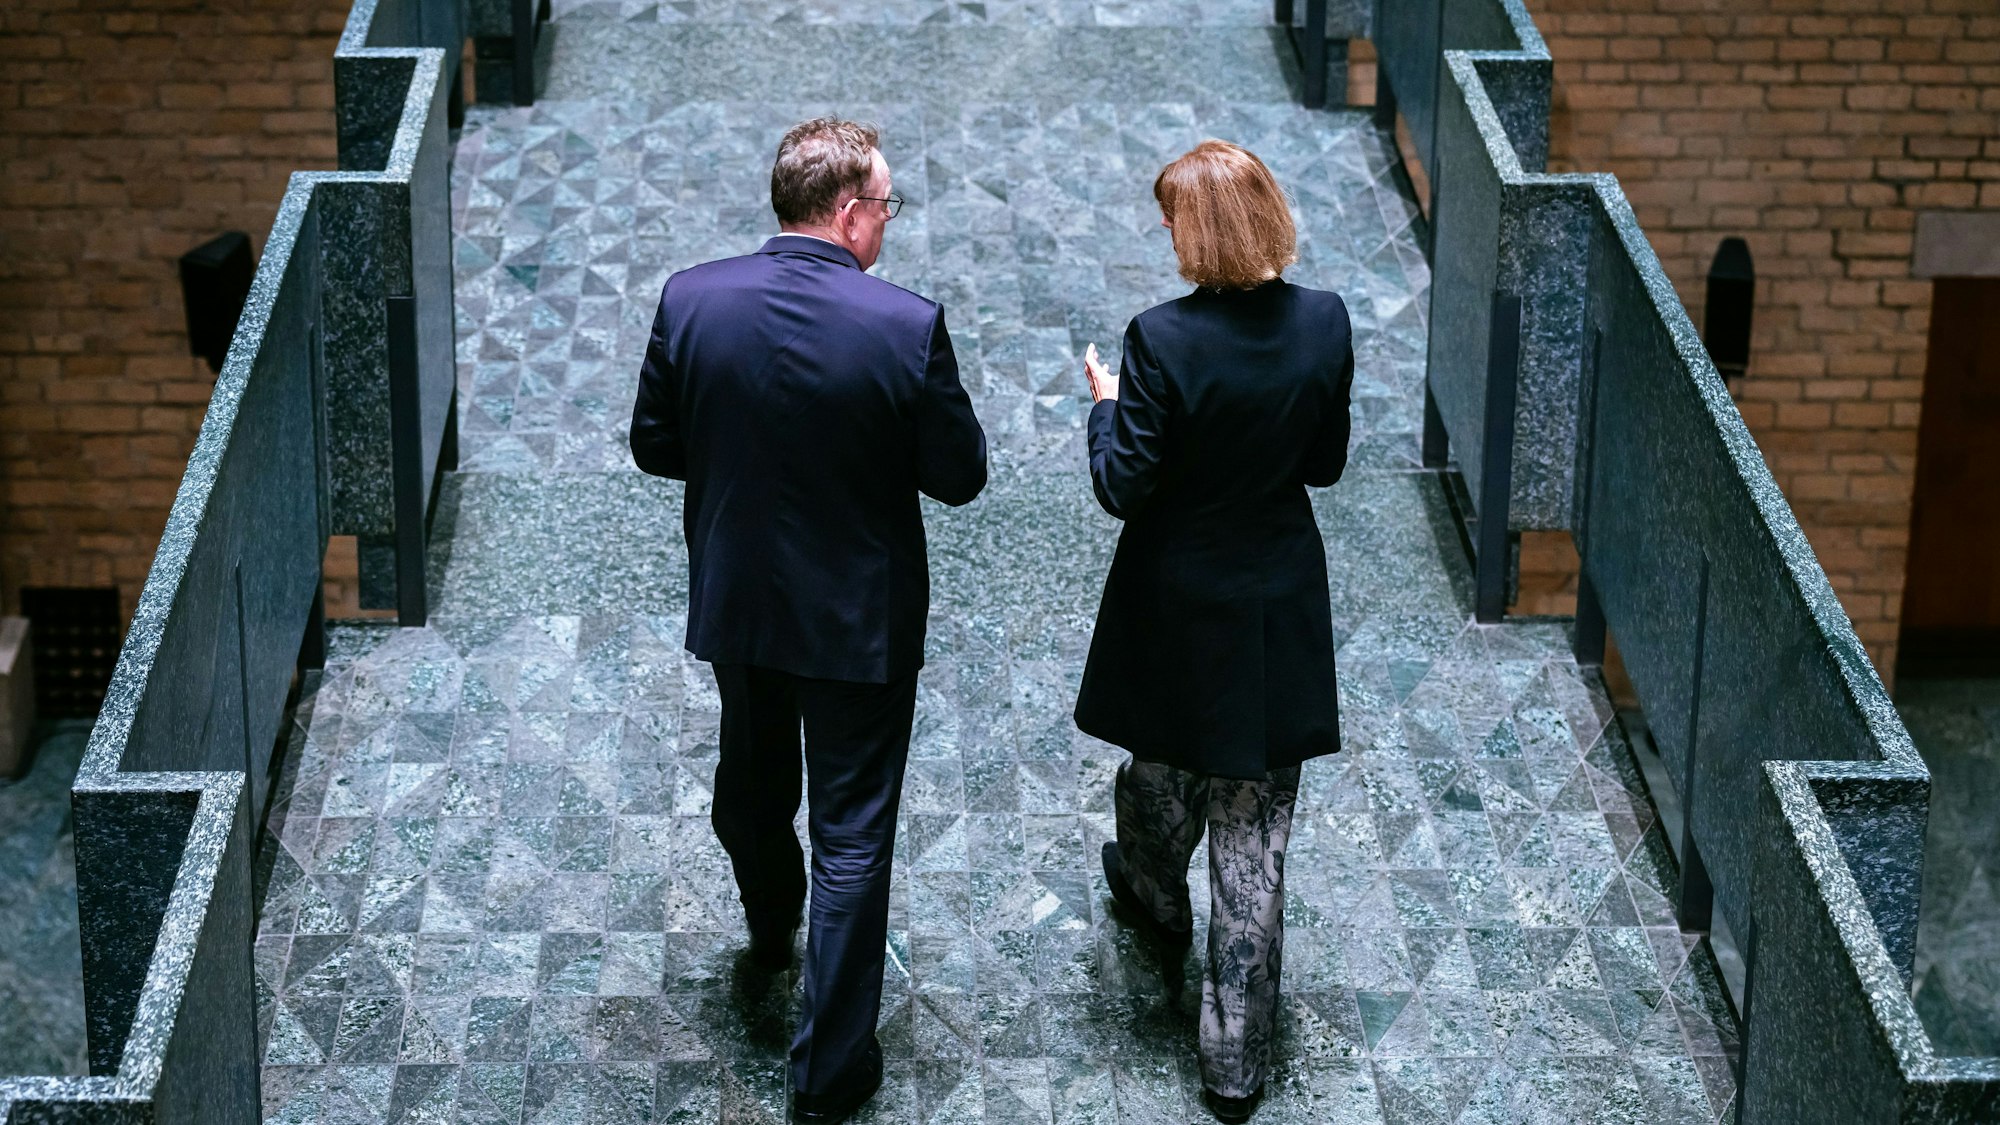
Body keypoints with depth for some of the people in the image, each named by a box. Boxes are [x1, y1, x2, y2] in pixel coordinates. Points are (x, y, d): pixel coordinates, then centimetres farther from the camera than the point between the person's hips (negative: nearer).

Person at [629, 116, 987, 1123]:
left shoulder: (690, 300, -13)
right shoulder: (908, 325, -22)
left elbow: (654, 446, -3)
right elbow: (958, 476, -13)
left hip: (734, 600, 4)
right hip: (860, 617, -4)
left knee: (750, 783, 28)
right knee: (852, 834, 8)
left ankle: (769, 935, 56)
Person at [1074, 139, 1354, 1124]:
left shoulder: (1164, 339, -23)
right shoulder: (1324, 323, -11)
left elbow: (1123, 488, -17)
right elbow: (1325, 463, 0)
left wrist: (1107, 406, 1)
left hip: (1178, 600, -2)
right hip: (1281, 607, 3)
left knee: (1163, 766, 27)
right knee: (1253, 836, 8)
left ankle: (1156, 903, 57)